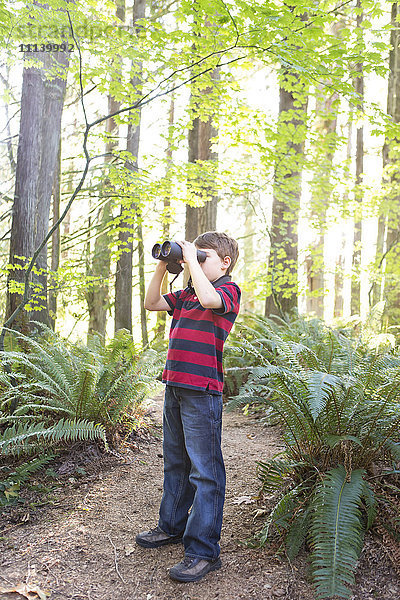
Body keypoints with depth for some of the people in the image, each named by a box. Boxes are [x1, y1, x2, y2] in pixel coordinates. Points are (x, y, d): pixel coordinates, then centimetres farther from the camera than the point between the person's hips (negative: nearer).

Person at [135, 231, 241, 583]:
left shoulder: (229, 289, -6)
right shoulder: (186, 294, 17)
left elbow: (209, 298, -27)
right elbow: (152, 303, 20)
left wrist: (190, 259, -16)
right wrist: (163, 266, 11)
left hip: (202, 390, -8)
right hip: (175, 386, 9)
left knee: (204, 471, -4)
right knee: (175, 462, 20)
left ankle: (204, 551, 4)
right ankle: (172, 527, 36)